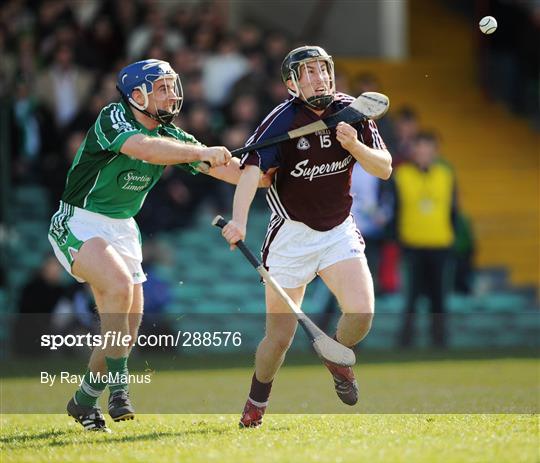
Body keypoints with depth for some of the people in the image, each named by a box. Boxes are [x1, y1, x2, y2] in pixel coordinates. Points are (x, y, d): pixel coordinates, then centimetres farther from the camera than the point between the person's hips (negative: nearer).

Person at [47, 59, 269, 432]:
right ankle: (118, 387, -24)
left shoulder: (171, 136, 4)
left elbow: (224, 168, 0)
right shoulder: (113, 119, -17)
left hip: (122, 230, 7)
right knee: (119, 285, -31)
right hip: (79, 224, -7)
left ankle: (84, 401, 21)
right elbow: (145, 149, -38)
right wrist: (201, 152, -39)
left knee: (128, 331, 3)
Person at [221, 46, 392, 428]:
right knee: (280, 337, -2)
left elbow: (384, 169, -1)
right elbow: (252, 170, -31)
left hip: (339, 231, 3)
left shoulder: (351, 111, -3)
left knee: (361, 313, -19)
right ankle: (256, 403, 27)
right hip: (291, 235, -3)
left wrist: (354, 146, -21)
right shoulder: (283, 121, -17)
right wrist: (239, 220, -48)